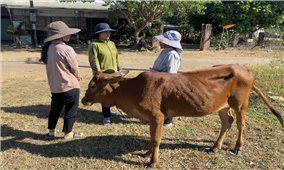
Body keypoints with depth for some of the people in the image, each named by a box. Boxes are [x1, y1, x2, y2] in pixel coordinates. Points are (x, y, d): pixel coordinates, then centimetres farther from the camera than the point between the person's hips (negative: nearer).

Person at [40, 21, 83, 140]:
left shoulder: (48, 48, 2)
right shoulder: (66, 49, -22)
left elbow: (52, 66, 10)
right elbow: (74, 68, -13)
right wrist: (78, 77, 8)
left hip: (54, 85, 7)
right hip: (69, 85, -7)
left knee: (55, 109, 20)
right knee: (71, 110, 10)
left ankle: (51, 132, 28)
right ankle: (68, 133, 20)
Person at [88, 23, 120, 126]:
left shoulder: (112, 44, 15)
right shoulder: (94, 45, -7)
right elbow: (94, 61, -13)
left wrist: (119, 70, 16)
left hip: (114, 74, 7)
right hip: (103, 75, -6)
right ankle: (106, 117, 11)